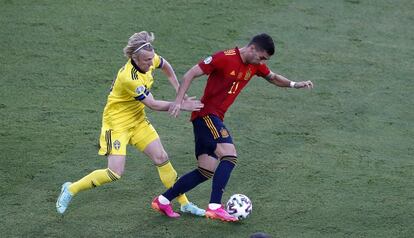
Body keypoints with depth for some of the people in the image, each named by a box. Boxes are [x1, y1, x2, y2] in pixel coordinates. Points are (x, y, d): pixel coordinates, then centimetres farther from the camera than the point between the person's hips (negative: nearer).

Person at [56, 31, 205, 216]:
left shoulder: (150, 59, -11)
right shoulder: (129, 78, -33)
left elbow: (165, 66, 15)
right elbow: (153, 104, -24)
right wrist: (181, 106, -18)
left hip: (137, 120, 7)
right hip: (117, 122, -7)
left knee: (161, 158, 3)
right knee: (115, 173, -13)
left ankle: (185, 204, 14)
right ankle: (70, 190, 5)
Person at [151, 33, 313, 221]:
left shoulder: (255, 65, 7)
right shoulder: (224, 58, -16)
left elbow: (273, 78, 25)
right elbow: (191, 74, -15)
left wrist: (294, 84, 8)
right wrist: (179, 101, -23)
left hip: (215, 119, 9)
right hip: (206, 114, -9)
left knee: (207, 172, 7)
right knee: (230, 156, -24)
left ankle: (163, 201, 17)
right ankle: (215, 207, -26)